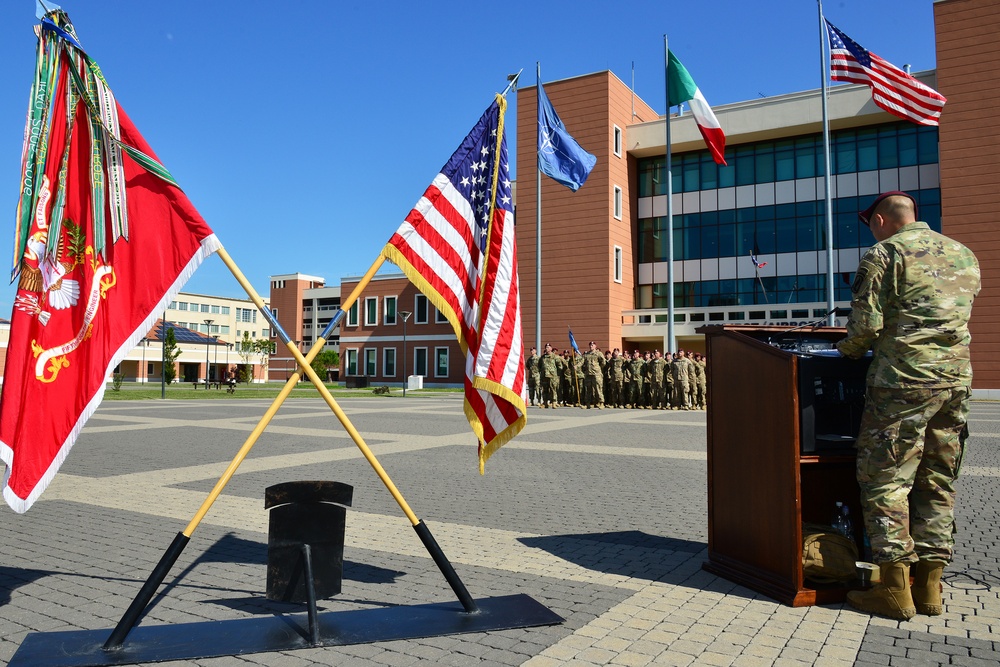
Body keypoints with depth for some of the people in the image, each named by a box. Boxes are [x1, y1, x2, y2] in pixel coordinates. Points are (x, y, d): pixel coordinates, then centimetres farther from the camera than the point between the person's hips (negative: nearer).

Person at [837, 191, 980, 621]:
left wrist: (848, 349, 8)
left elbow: (866, 324, -11)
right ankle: (929, 588, 17)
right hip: (957, 378, 7)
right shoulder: (964, 255, 18)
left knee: (885, 480, 0)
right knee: (937, 484, 12)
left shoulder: (885, 253, -4)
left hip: (905, 379, -7)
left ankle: (895, 589, 2)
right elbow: (957, 318, 21)